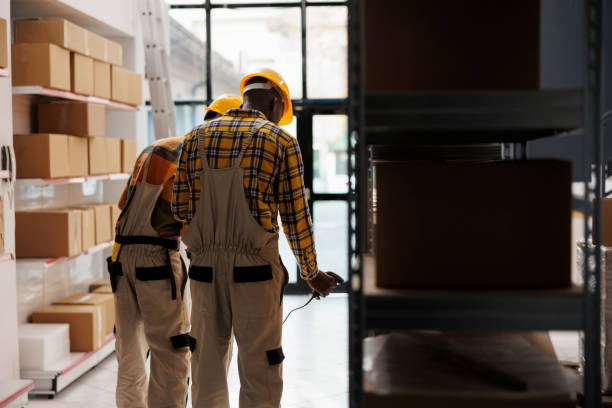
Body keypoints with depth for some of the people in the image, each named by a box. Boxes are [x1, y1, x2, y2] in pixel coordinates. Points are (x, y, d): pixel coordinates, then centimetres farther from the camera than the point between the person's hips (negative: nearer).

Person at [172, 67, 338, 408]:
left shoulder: (196, 138, 9)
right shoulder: (282, 142, -2)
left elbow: (180, 208, 7)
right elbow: (296, 217, -2)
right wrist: (312, 273, 11)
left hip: (205, 267, 4)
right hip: (255, 270, -4)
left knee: (208, 371, 13)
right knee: (260, 378, 5)